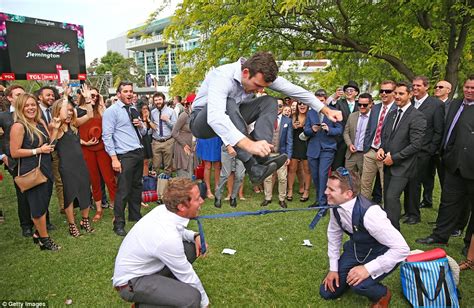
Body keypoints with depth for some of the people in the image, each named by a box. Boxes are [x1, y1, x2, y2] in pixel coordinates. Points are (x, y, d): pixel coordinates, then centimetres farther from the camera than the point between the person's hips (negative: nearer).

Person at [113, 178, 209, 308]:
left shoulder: (163, 209, -11)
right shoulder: (168, 238, -33)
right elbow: (187, 275, -18)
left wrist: (195, 236, -5)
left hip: (142, 266, 9)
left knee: (191, 248, 3)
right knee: (192, 297, -25)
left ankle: (164, 289, 13)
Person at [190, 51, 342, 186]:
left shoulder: (263, 76, -13)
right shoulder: (223, 77, -33)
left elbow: (295, 90, -5)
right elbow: (215, 118, -48)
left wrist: (326, 110, -6)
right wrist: (249, 144, -59)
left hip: (230, 116, 6)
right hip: (203, 122, -5)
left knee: (268, 102, -13)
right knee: (228, 103, -37)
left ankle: (260, 158, -27)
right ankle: (253, 166, -37)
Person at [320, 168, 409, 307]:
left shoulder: (369, 213, -38)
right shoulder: (336, 205, -18)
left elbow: (402, 249, -33)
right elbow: (334, 234, 0)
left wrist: (368, 268, -33)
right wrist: (333, 268, -1)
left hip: (381, 255, -5)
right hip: (356, 249, 6)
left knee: (358, 285, -33)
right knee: (327, 292, 5)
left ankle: (382, 295, 1)